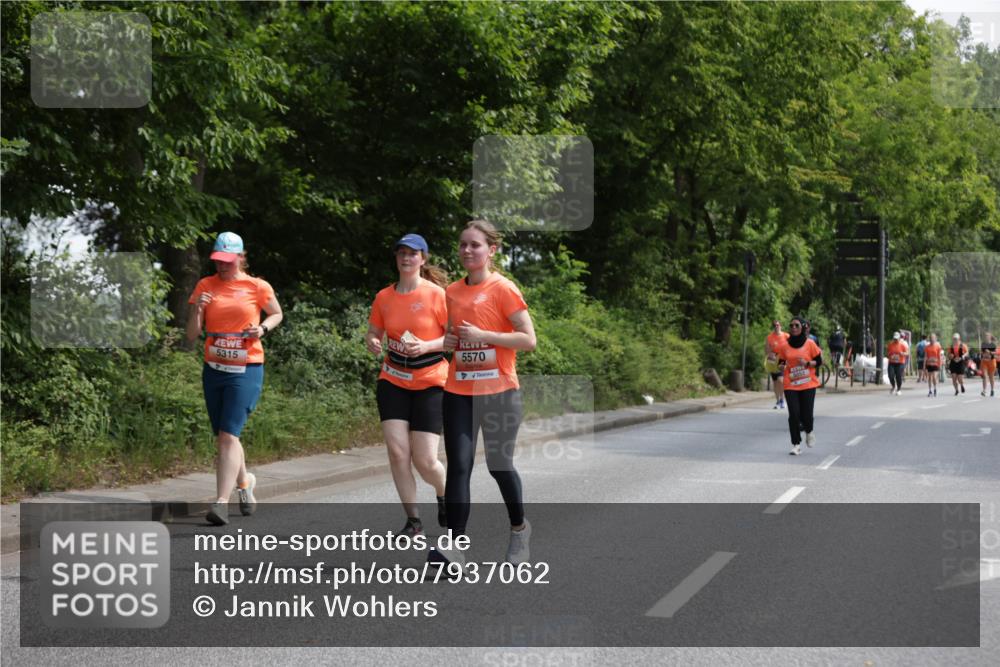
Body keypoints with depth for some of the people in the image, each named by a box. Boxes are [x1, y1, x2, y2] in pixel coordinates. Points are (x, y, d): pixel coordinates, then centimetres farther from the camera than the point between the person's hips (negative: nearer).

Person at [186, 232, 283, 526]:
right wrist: (197, 309, -13)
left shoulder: (257, 287, -2)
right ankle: (244, 481, 39)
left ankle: (221, 502, -18)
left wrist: (262, 329, -5)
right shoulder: (205, 286, 5)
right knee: (223, 437, 12)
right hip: (213, 370, 4)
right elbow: (192, 335, 5)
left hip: (245, 371, -4)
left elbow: (276, 314, 16)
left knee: (228, 436, -15)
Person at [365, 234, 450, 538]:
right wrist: (372, 343, -10)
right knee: (397, 452, -9)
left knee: (424, 461, -5)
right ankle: (413, 520, 4)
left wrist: (426, 346, -23)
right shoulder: (384, 297, 3)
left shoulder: (436, 294, -9)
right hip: (393, 382, 3)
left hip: (430, 384, -3)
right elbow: (373, 334, 13)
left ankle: (444, 495, 30)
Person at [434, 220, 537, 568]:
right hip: (458, 392, 4)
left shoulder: (503, 289, -7)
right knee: (458, 466, -7)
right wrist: (448, 341, 2)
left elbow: (529, 340, -11)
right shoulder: (452, 292, 10)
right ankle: (454, 545, -12)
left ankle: (519, 527, 33)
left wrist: (483, 336, -18)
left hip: (499, 391, -4)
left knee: (499, 466, 8)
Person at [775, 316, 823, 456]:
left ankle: (809, 432, 30)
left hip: (808, 385, -1)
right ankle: (796, 445, 4)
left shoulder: (810, 344, -1)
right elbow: (781, 362, 13)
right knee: (794, 414, -7)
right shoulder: (784, 346, 3)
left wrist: (807, 363, -15)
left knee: (806, 415, -5)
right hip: (790, 385, 1)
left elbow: (819, 362, 4)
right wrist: (782, 366, -10)